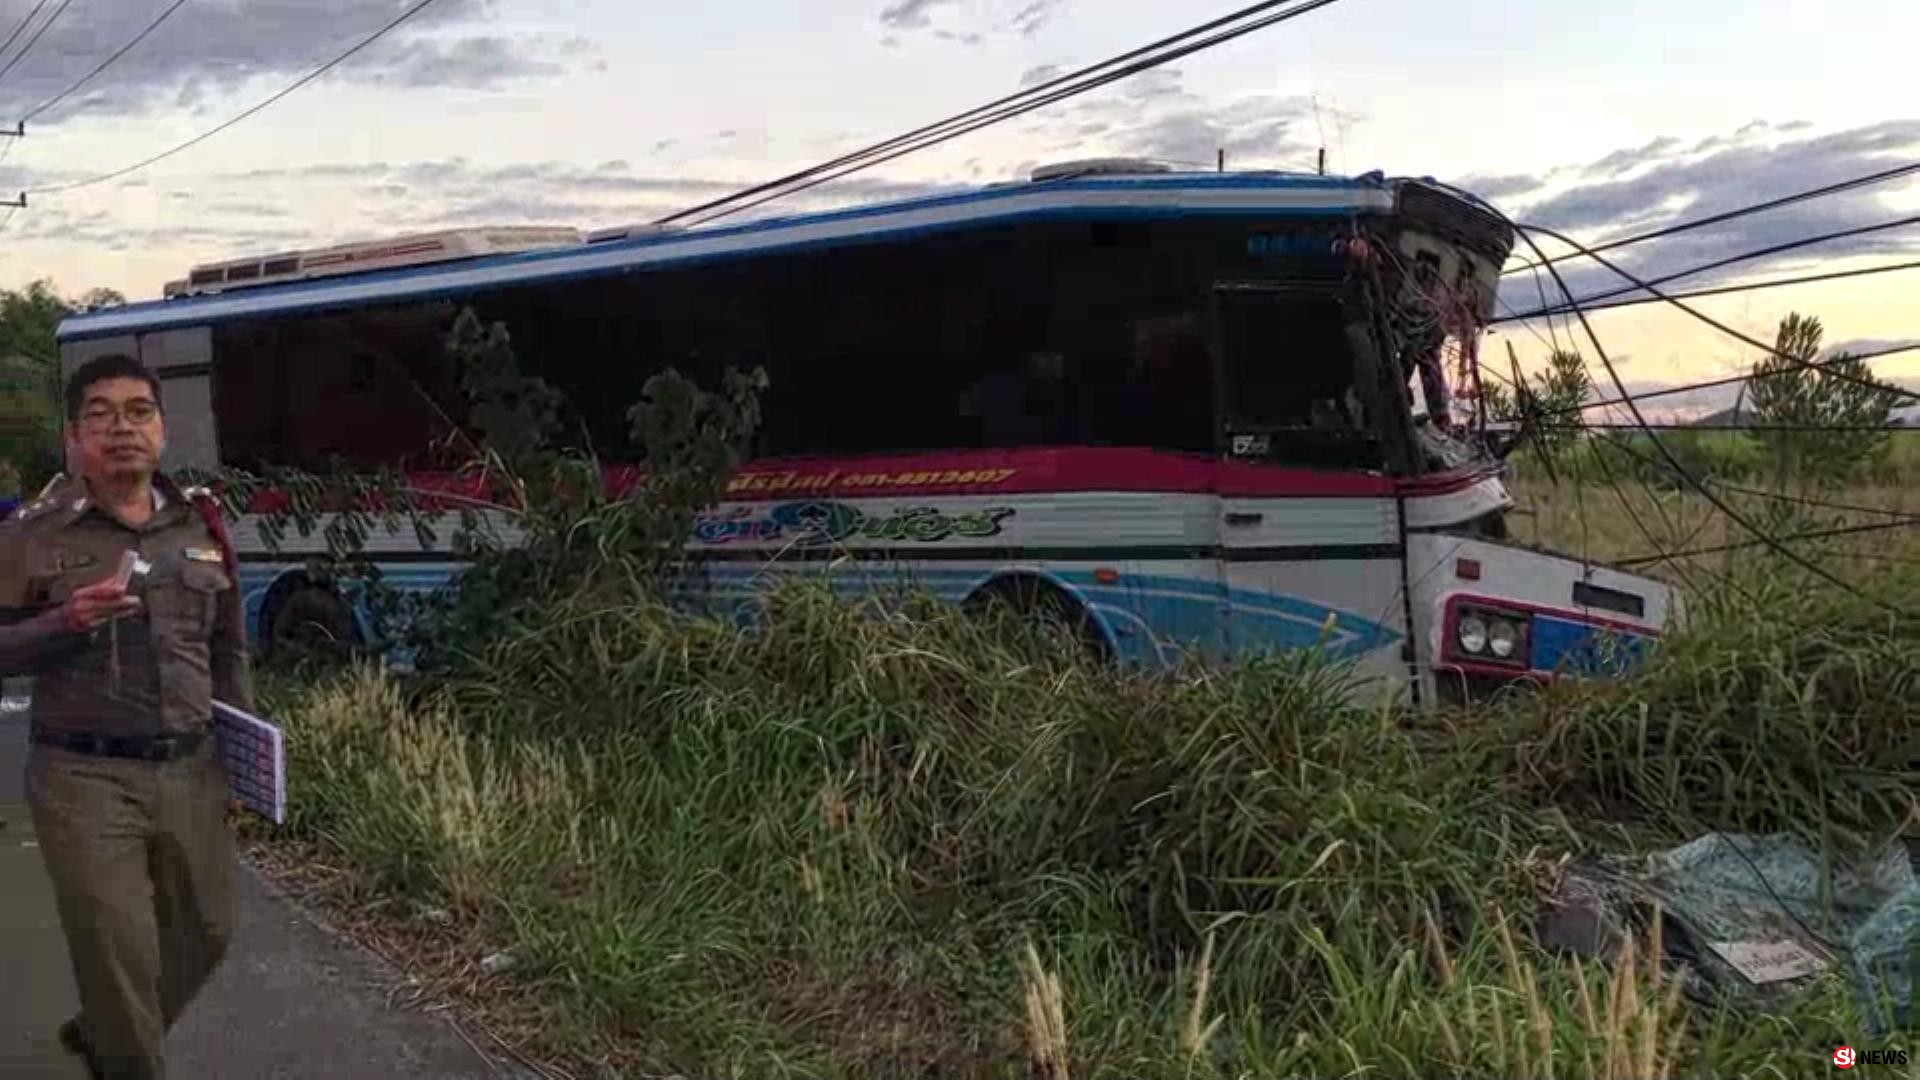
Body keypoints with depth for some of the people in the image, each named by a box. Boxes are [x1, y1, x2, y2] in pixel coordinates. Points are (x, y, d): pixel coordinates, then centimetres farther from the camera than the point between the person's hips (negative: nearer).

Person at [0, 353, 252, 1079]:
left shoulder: (201, 525, 7)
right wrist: (66, 622, -20)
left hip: (191, 771, 5)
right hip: (85, 779, -4)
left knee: (205, 932, 16)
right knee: (119, 955, 0)